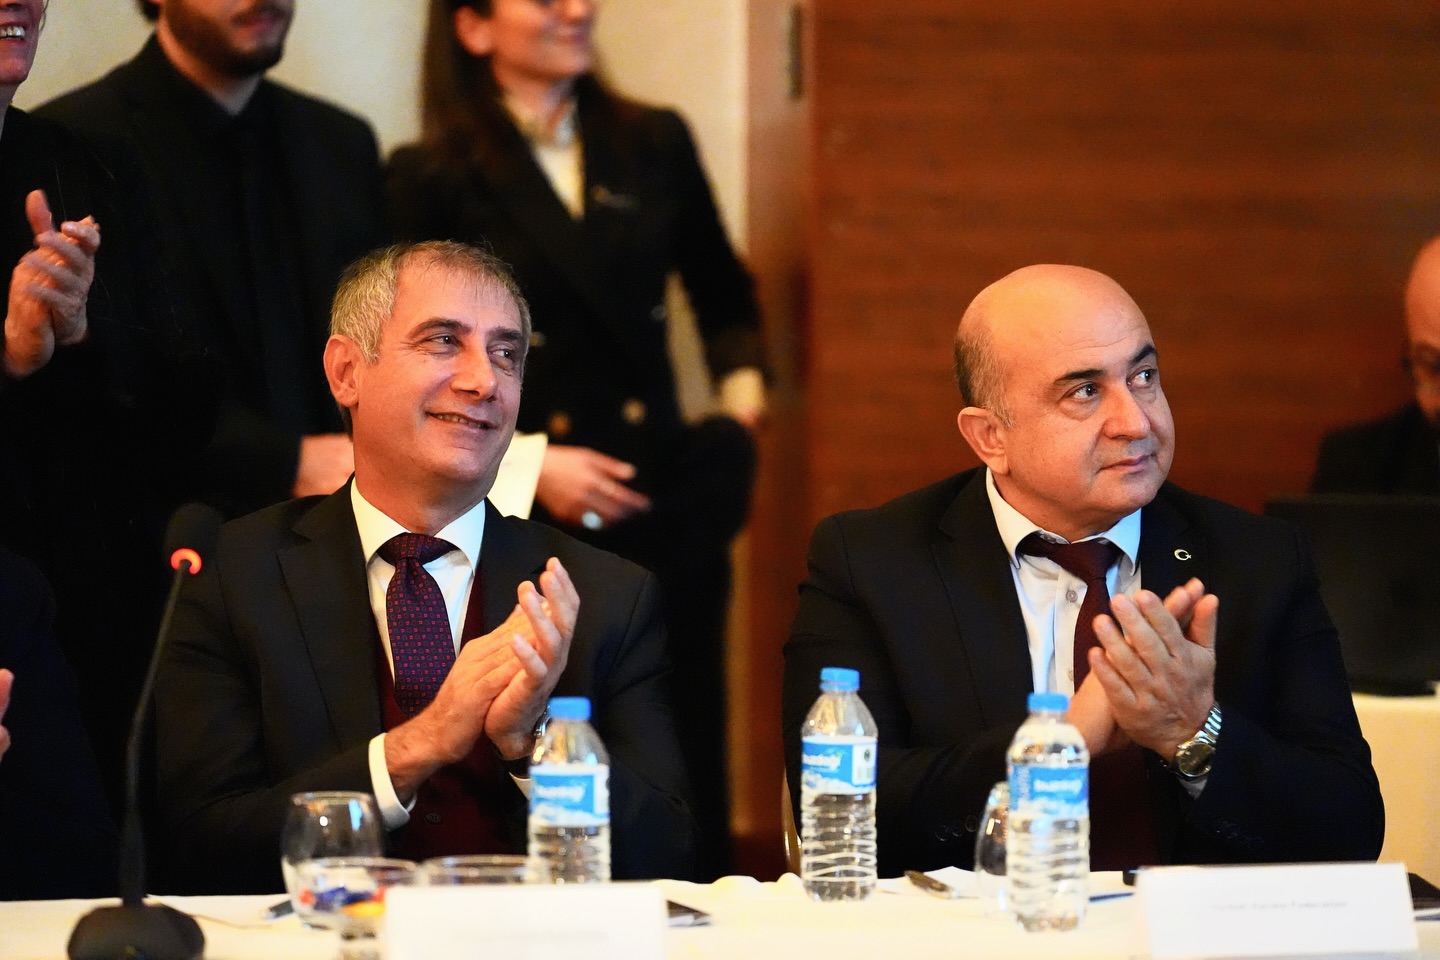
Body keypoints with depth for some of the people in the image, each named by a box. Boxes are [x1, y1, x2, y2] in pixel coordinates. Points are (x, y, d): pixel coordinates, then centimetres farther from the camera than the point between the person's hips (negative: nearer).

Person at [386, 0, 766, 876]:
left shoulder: (655, 145, 9)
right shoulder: (432, 178, -2)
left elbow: (723, 295, 23)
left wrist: (743, 390, 7)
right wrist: (528, 464, -11)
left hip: (668, 501, 3)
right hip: (524, 522, -3)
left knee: (688, 740, 3)